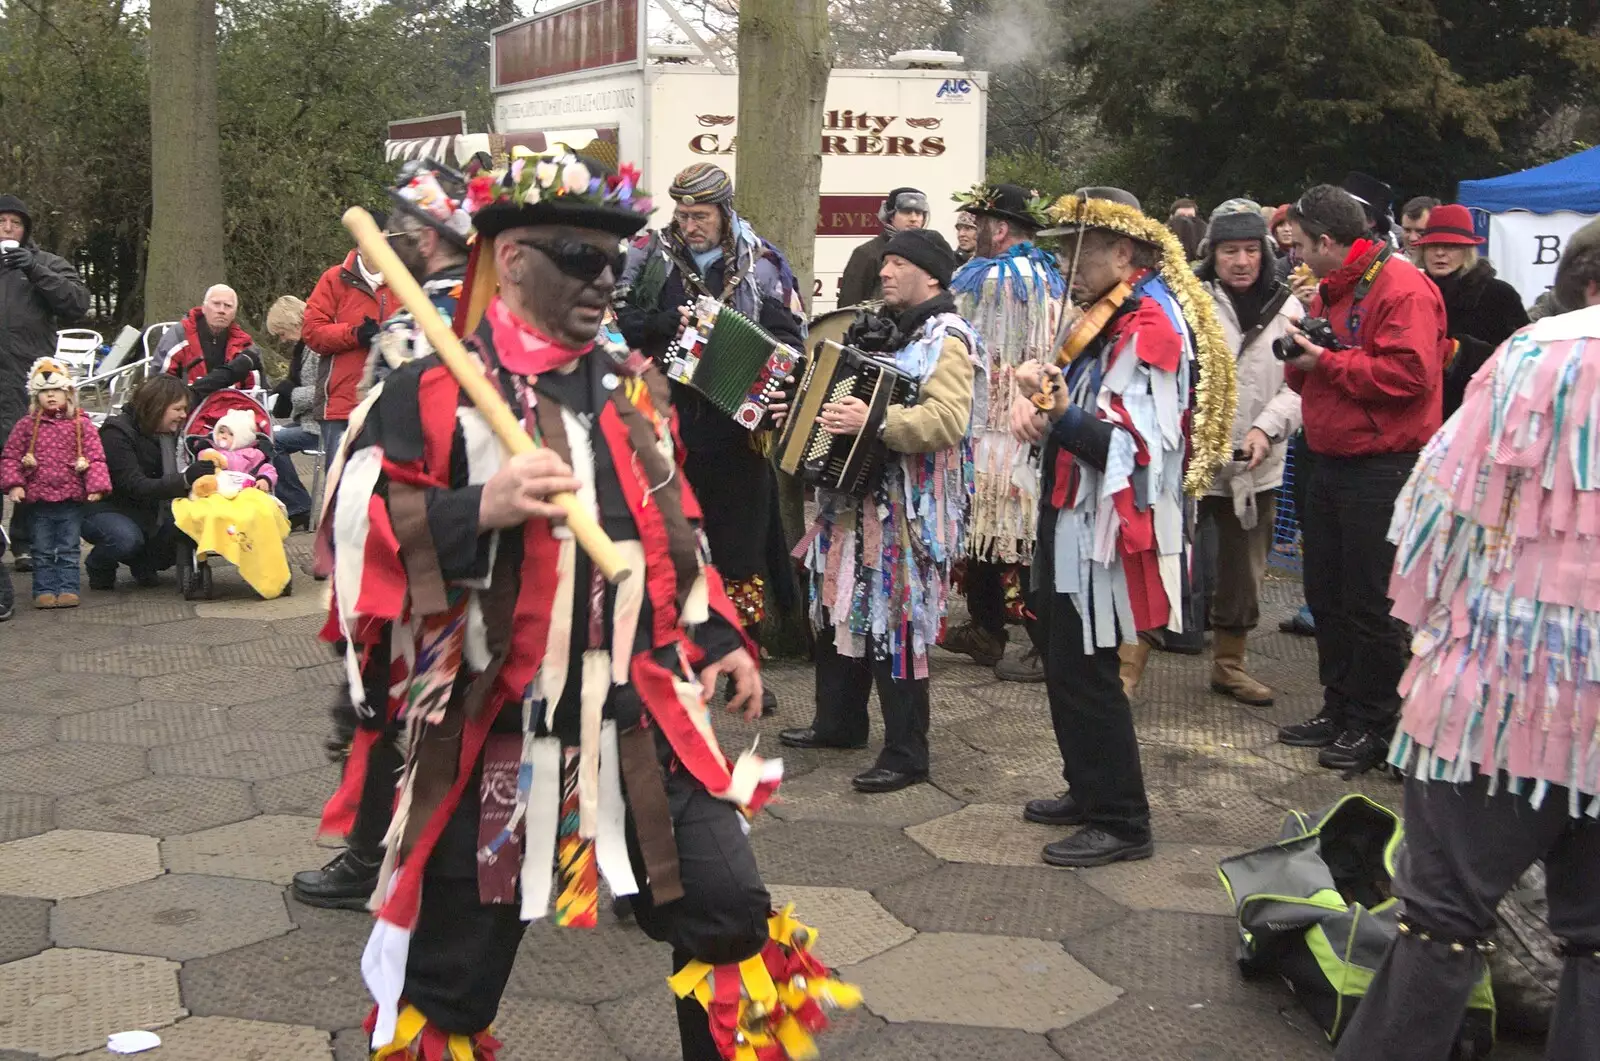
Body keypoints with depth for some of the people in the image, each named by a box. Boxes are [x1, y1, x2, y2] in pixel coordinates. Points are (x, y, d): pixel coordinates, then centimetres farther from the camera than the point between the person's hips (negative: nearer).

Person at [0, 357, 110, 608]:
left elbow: (96, 457, -4)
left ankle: (68, 589, 11)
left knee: (69, 549, 6)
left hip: (72, 499, -1)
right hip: (39, 499, 1)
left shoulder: (81, 424, -2)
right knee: (42, 551, 8)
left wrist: (96, 486, -14)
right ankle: (44, 590, 14)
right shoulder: (27, 425, 1)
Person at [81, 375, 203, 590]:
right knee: (127, 538, -38)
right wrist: (185, 480, -44)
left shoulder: (167, 433, 3)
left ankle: (143, 562, 9)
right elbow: (136, 487, -31)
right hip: (103, 509, -7)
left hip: (143, 511, 7)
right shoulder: (116, 433, -22)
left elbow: (167, 482, 4)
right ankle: (99, 568, -3)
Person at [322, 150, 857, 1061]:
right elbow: (358, 534, -13)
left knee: (732, 917, 8)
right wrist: (479, 510, -26)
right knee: (453, 970, 9)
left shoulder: (633, 388, 13)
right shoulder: (433, 394, -8)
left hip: (643, 715, 5)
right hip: (495, 726, -4)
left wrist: (717, 637, 17)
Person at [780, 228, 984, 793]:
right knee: (841, 608, 16)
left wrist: (874, 422, -34)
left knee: (892, 623, -7)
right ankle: (839, 721, 31)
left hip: (903, 509, -9)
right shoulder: (883, 330, 16)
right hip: (854, 495, 9)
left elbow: (948, 420, -27)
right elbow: (841, 389, 29)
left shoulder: (946, 339, -12)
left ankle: (906, 755, 1)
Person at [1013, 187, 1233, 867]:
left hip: (1107, 527, -10)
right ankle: (1089, 791, 32)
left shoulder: (1152, 325, -17)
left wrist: (1062, 414, -35)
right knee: (1064, 663, 18)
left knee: (1083, 672, -4)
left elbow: (1141, 446, -25)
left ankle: (1121, 822, 7)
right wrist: (1041, 379, 1)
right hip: (1076, 520, 10)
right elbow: (1087, 411, 21)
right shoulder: (1111, 318, 15)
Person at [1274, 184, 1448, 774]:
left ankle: (1372, 724, 10)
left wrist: (1326, 361, -19)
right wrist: (1300, 357, -1)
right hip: (1331, 461, 10)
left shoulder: (1401, 288, -14)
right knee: (1326, 593, 15)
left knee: (1370, 603, -2)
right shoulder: (1331, 290, 16)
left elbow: (1408, 373, -26)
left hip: (1382, 466, -10)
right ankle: (1338, 708, 27)